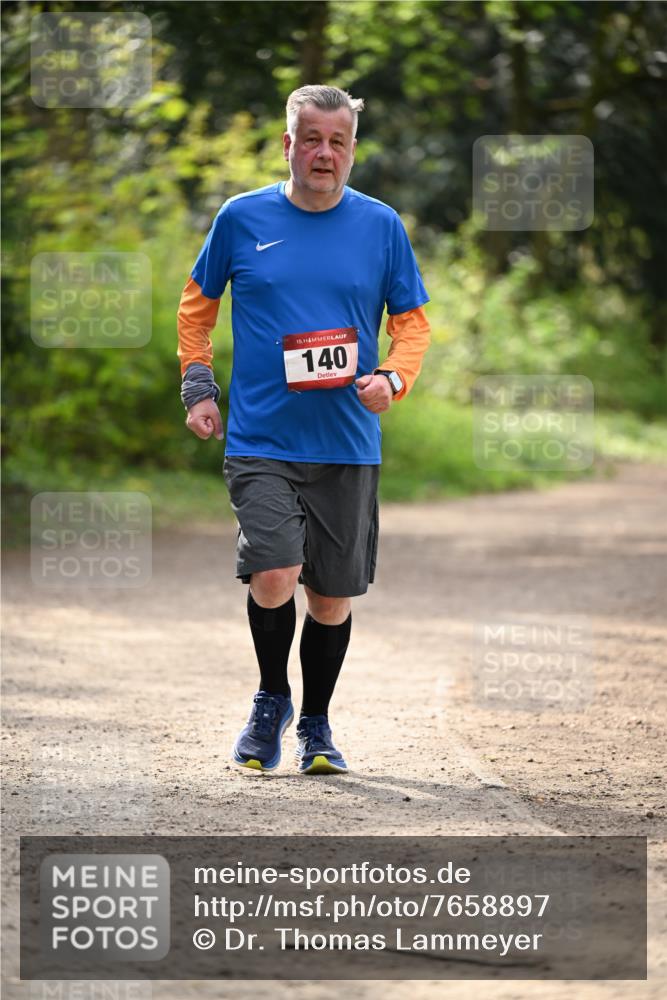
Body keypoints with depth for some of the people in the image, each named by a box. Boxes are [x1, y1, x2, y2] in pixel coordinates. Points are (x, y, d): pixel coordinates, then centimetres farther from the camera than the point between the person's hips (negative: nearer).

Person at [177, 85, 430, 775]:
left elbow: (412, 321, 11)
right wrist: (198, 387, 7)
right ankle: (271, 699, 8)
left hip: (348, 445, 2)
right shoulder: (242, 219, 2)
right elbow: (197, 302, 16)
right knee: (274, 575, -18)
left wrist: (393, 379, -8)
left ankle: (315, 725, 27)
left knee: (333, 596, 7)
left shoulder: (380, 226, 4)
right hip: (260, 442, -2)